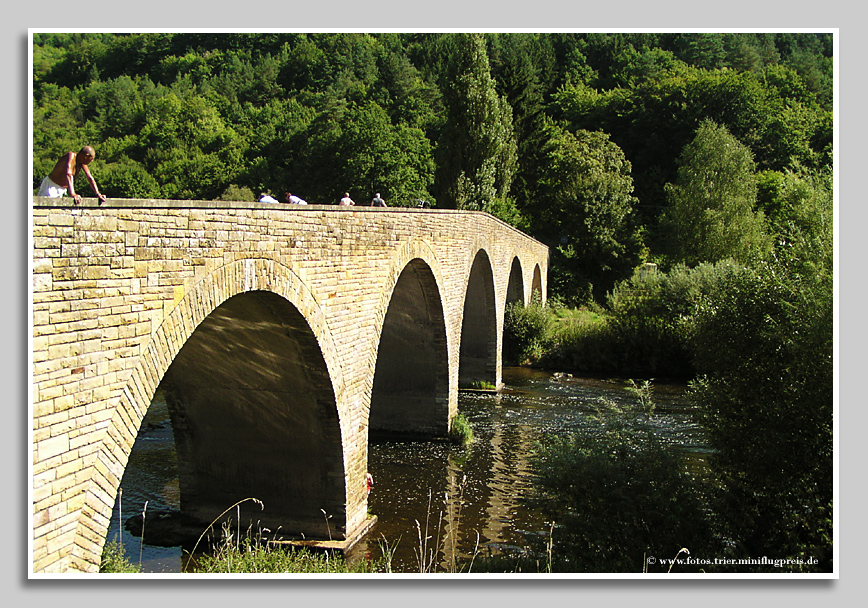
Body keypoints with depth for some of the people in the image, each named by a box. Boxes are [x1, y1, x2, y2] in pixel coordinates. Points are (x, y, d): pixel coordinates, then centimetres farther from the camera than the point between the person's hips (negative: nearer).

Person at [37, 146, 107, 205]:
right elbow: (68, 174, -37)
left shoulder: (82, 162, -1)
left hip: (61, 190, 8)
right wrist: (72, 194, -47)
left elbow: (90, 178, 2)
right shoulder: (71, 156, -24)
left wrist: (98, 194, -7)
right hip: (51, 185, -8)